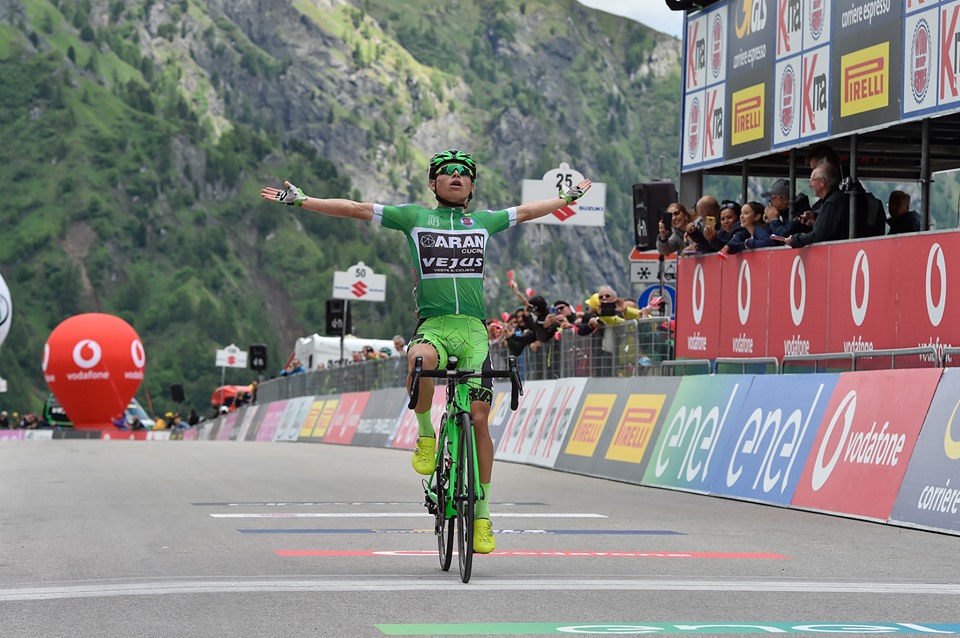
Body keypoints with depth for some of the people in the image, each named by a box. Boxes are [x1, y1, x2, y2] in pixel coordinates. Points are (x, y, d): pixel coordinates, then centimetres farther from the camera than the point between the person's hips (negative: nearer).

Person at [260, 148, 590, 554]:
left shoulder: (483, 221, 18)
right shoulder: (414, 217, 12)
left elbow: (526, 212, 35)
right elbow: (356, 209, 12)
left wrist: (568, 197, 46)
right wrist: (300, 200, 10)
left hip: (473, 329, 2)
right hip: (433, 325, -2)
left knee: (478, 418, -7)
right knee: (421, 361, -39)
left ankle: (482, 514, 4)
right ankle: (425, 434, -11)